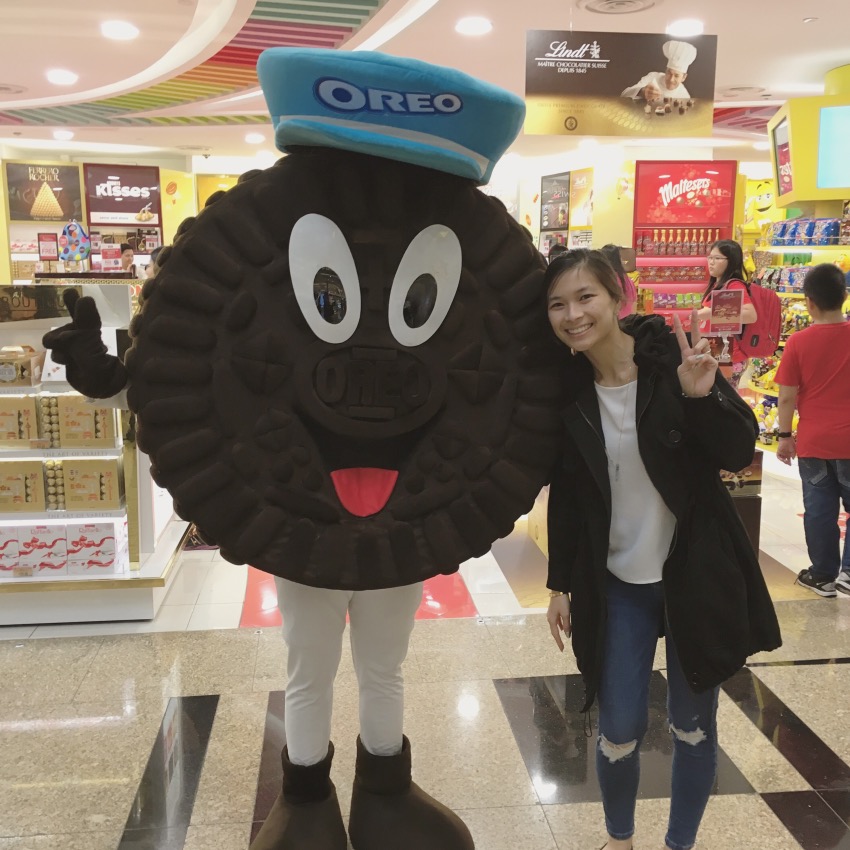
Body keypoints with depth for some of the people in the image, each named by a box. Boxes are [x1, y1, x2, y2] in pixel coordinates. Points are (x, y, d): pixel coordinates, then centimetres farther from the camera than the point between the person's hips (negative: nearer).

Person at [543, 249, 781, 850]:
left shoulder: (674, 357, -13)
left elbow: (740, 453, -12)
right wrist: (561, 583, 7)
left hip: (696, 576, -2)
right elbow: (565, 496, 4)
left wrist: (701, 397, -30)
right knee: (619, 732, 7)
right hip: (617, 586, 2)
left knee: (693, 726, 13)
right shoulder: (568, 390, -5)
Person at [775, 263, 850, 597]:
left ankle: (823, 576, 19)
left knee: (819, 509, 10)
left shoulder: (799, 342, -10)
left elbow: (787, 396, -7)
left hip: (813, 442, 0)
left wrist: (785, 436, 4)